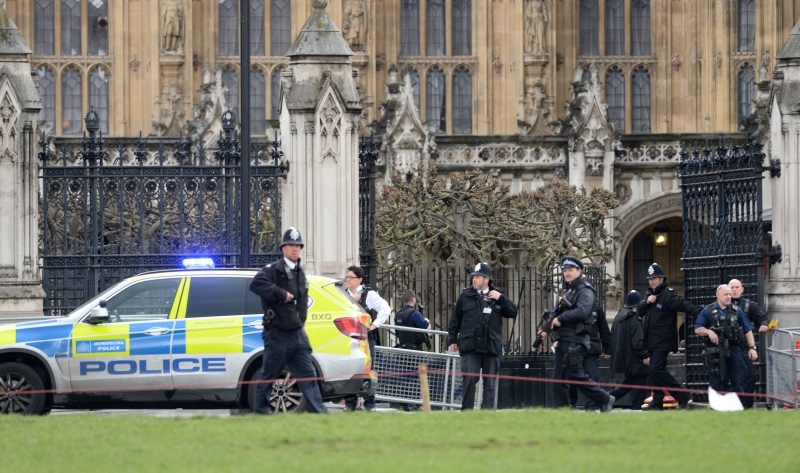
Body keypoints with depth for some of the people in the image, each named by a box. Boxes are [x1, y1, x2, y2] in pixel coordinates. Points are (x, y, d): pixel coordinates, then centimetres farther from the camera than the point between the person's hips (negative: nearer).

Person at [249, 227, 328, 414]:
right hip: (277, 334, -7)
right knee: (268, 375, 2)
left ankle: (318, 410, -3)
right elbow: (256, 284, -29)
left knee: (308, 374, 0)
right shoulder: (273, 270, -9)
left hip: (297, 334, 7)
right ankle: (260, 409, 13)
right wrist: (281, 294, -27)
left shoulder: (300, 273, 17)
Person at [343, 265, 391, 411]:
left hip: (366, 337, -4)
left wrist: (375, 324, -6)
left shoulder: (369, 294, 1)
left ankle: (369, 403, 1)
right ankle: (350, 403, 5)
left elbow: (385, 309, -4)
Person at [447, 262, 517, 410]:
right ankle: (466, 411, 1)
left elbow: (512, 313, 3)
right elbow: (455, 319, 10)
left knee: (490, 382, 4)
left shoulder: (497, 296, 7)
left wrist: (501, 298, -10)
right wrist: (452, 339, 9)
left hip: (492, 347, 1)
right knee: (469, 379, -7)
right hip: (470, 347, -1)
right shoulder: (466, 296, 5)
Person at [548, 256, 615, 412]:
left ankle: (605, 400, -1)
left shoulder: (585, 291, -8)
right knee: (558, 377, 5)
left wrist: (560, 318, -16)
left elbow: (582, 311, -23)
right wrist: (553, 320, -1)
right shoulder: (566, 292, 21)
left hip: (575, 340, -9)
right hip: (563, 339, 9)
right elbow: (557, 312, 22)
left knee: (575, 375, -11)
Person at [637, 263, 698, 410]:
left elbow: (683, 304, -23)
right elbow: (639, 310, 11)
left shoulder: (667, 294, -12)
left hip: (663, 342, -9)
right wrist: (647, 302, -9)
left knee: (657, 370, -15)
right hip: (652, 341, 9)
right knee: (654, 371, 10)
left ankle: (682, 396, -9)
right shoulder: (650, 294, 15)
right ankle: (657, 402, 16)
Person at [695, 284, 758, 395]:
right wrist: (709, 332, -14)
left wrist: (752, 347, 3)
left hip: (734, 349, 1)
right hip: (716, 352, -1)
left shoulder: (737, 311, 11)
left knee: (738, 382, -2)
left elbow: (748, 330, 12)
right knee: (717, 383, 1)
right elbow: (697, 329, 5)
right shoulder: (708, 311, 6)